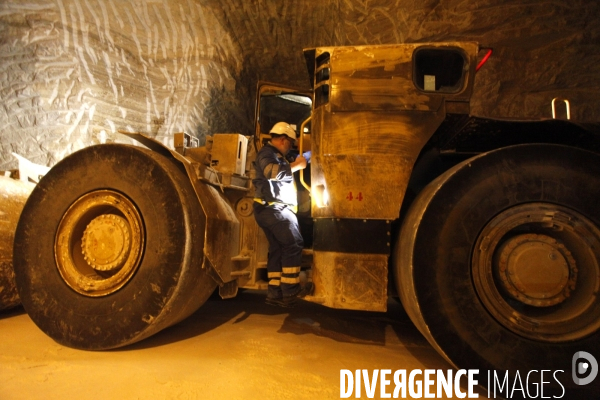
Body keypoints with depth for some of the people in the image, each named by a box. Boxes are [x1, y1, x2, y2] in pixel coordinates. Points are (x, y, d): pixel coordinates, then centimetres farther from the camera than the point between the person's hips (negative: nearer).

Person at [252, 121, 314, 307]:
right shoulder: (267, 153, -8)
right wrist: (296, 165, -20)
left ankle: (275, 293, 11)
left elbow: (280, 178, 23)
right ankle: (290, 292, -3)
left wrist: (294, 165, 11)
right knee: (294, 245, -8)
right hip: (274, 209, -10)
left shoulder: (274, 155, 26)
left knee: (277, 249, 8)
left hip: (272, 209, 10)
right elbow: (272, 172, -29)